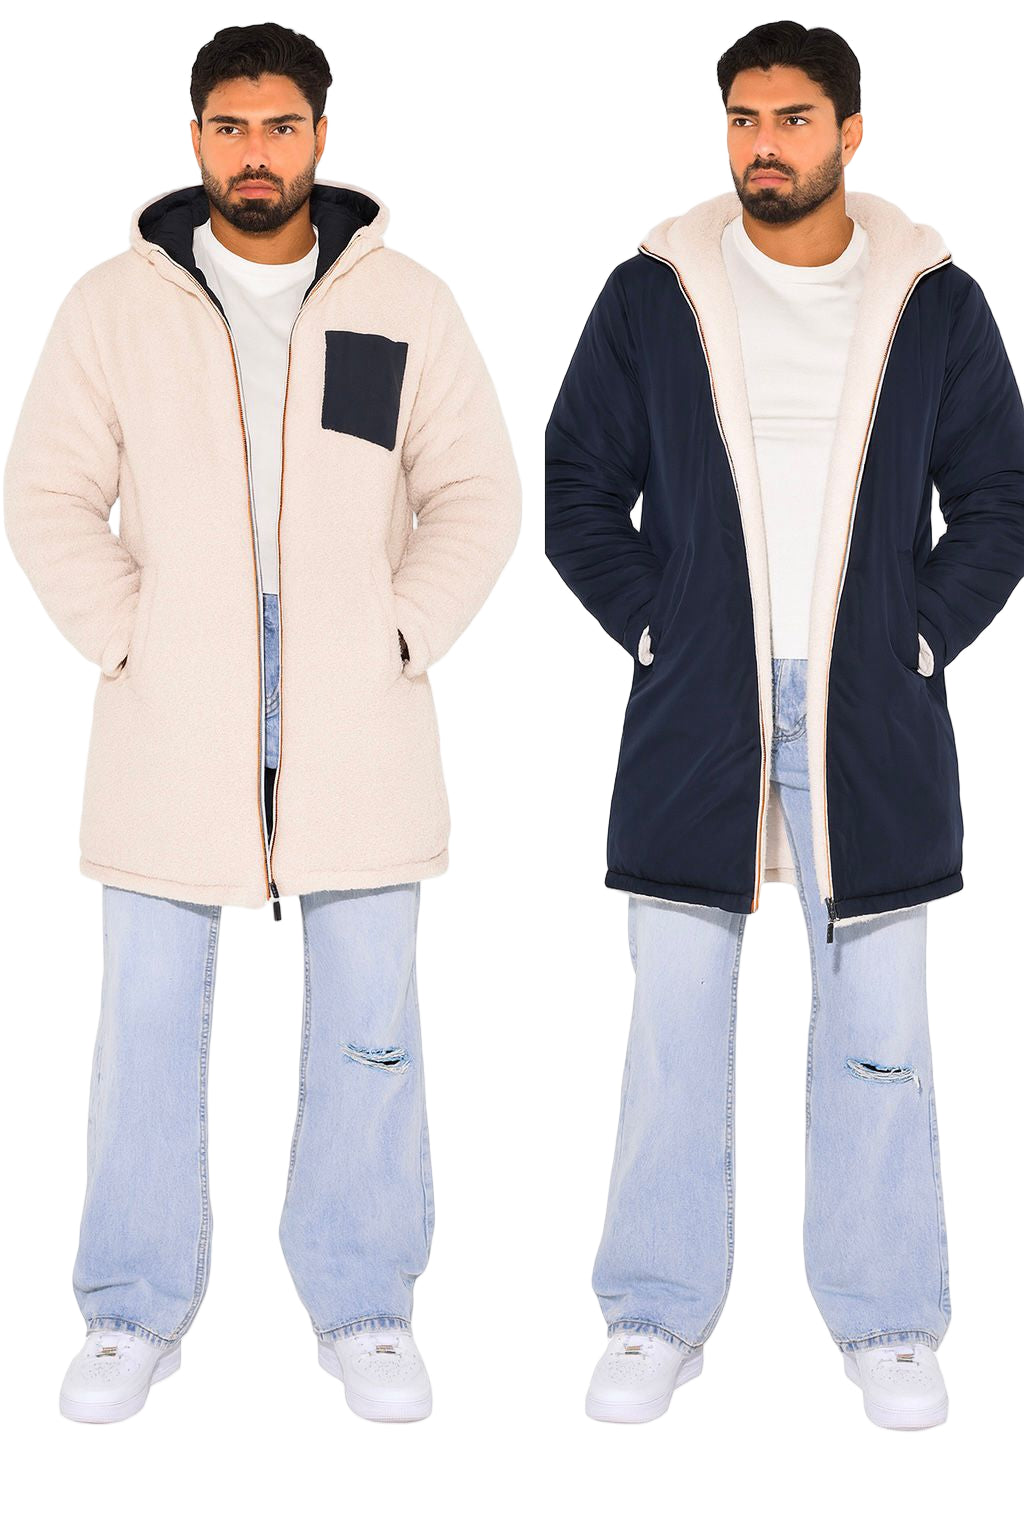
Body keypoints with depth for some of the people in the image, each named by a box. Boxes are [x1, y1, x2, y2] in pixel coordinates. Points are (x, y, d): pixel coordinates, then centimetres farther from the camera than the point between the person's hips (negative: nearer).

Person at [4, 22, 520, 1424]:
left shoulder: (406, 305, 6)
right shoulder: (118, 304, 5)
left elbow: (476, 494, 8)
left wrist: (402, 638, -4)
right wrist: (126, 638, -6)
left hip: (356, 711, 0)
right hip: (173, 717, 0)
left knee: (368, 1023, 5)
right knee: (149, 1019, 4)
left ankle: (366, 1309, 19)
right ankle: (137, 1313, 19)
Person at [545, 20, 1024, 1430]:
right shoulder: (654, 295, 4)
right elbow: (580, 490, 9)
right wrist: (653, 626, -1)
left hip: (872, 718, 0)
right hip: (695, 717, 0)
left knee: (879, 1027, 5)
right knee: (675, 1019, 4)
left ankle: (889, 1324, 20)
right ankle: (661, 1317, 18)